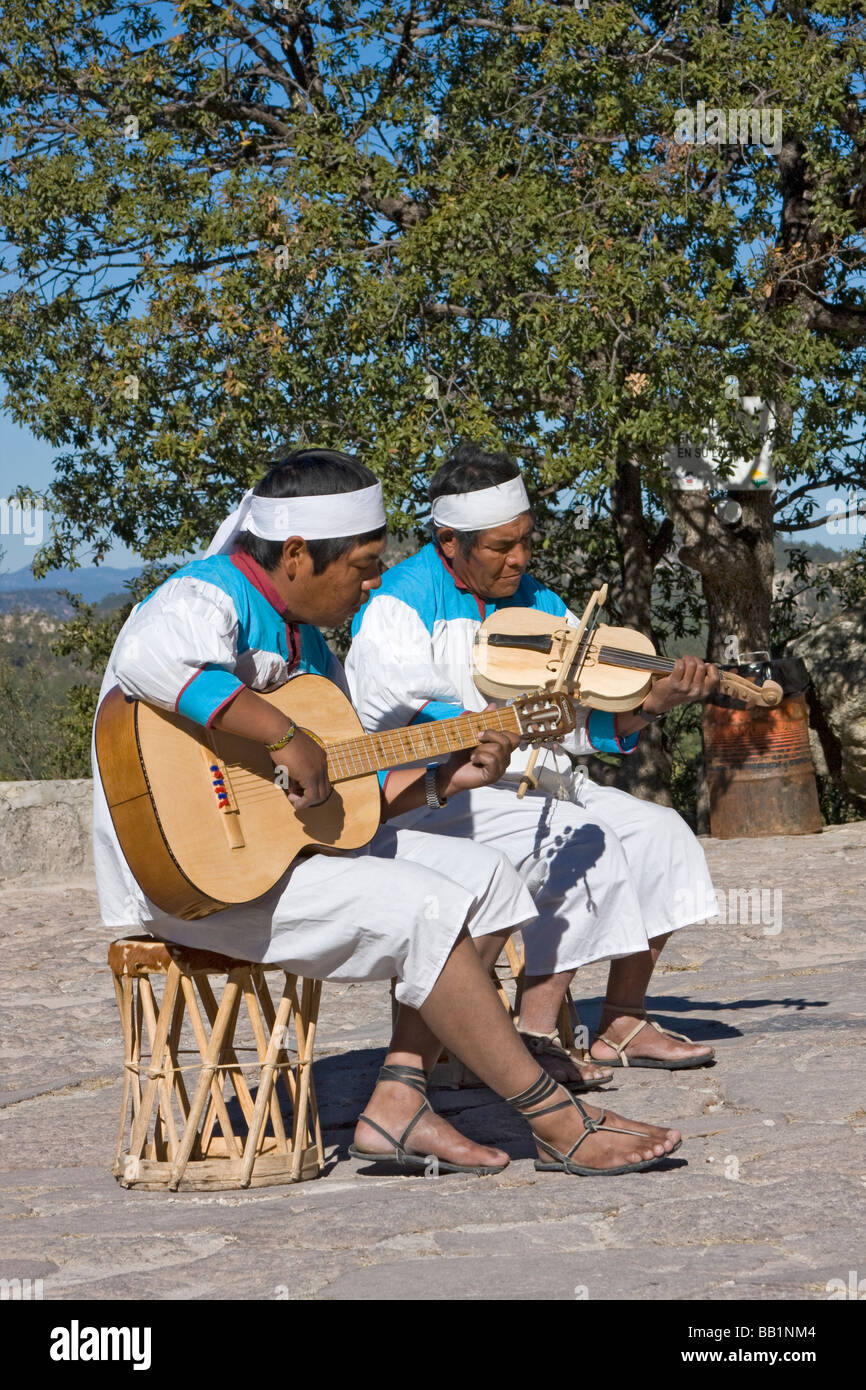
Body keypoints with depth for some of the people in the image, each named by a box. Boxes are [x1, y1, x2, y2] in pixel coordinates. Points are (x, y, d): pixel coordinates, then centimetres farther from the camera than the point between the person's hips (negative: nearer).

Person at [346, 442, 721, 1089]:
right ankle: (536, 1034, -24)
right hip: (435, 798, -8)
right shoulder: (399, 606, -7)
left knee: (657, 833, -7)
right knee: (583, 847, -28)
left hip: (536, 787, 8)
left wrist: (654, 702, -12)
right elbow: (392, 717, -22)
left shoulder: (535, 602, 14)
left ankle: (622, 1025, -1)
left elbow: (592, 724, 8)